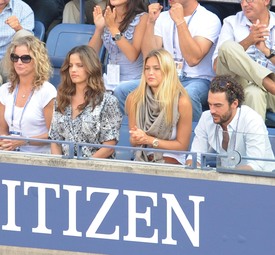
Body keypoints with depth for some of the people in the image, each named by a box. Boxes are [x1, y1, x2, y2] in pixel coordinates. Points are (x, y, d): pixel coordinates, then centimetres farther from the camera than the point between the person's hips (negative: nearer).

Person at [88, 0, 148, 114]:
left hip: (136, 80, -5)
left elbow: (133, 55, -16)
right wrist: (98, 28, -12)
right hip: (111, 81, 5)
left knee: (120, 90, -34)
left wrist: (113, 27, -20)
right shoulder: (106, 18, 8)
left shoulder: (141, 18, -6)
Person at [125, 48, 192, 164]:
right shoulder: (134, 99, -1)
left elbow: (182, 145, -3)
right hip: (142, 160, 3)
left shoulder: (182, 101, -11)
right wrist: (136, 139, -14)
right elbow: (133, 141, 10)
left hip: (171, 161, -3)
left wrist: (149, 140, -13)